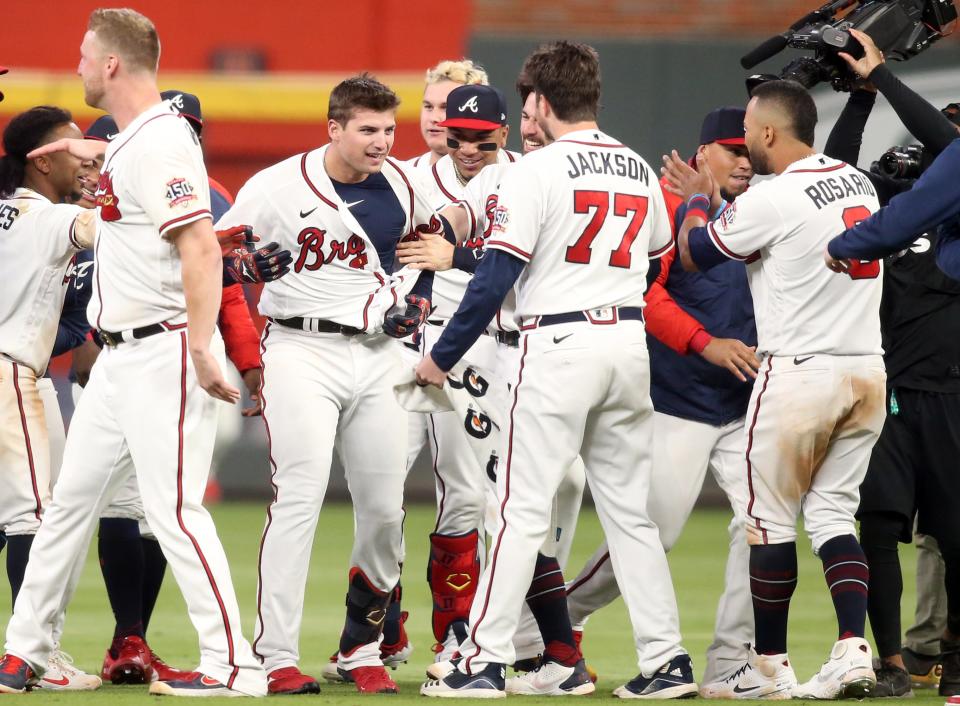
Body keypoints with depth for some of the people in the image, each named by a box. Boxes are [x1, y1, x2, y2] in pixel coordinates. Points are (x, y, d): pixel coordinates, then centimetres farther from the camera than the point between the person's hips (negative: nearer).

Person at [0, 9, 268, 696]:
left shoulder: (159, 143, -17)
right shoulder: (132, 141, 13)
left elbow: (201, 245, -25)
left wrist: (202, 348, -30)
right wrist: (91, 151, 48)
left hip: (163, 354, -10)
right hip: (118, 357, 10)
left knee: (173, 509, -12)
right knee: (71, 498, 13)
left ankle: (233, 665, -10)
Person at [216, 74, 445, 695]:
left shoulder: (404, 188, 5)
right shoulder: (277, 187, -8)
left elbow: (430, 240, 25)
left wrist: (416, 297, 9)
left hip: (379, 357, 5)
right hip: (303, 352, -5)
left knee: (386, 509, 4)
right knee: (299, 499, -14)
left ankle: (362, 650, 20)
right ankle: (277, 659, -12)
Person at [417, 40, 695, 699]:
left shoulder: (538, 170, -8)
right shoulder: (640, 170, 11)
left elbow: (496, 277, -11)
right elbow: (660, 254, 20)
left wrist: (442, 356, -4)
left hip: (559, 345, -6)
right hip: (630, 342, 6)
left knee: (523, 508, -4)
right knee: (630, 510, 12)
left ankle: (485, 662, -6)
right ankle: (667, 660, 8)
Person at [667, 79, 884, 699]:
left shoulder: (774, 199, -13)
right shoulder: (860, 184, 10)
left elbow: (693, 253, 0)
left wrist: (696, 199, 19)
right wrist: (714, 198, 30)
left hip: (799, 372, -7)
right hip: (869, 371, 7)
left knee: (770, 519, 4)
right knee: (833, 513, 10)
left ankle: (770, 667, 9)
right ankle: (853, 649, -5)